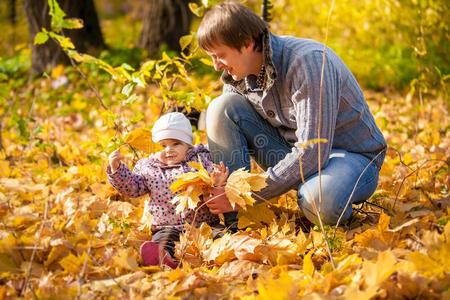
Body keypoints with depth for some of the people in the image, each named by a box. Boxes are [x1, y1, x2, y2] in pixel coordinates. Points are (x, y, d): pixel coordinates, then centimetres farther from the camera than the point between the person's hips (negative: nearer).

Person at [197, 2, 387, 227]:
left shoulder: (309, 61, -27)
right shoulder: (238, 74, -4)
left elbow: (313, 153, -32)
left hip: (353, 155, -6)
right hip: (293, 151, 6)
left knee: (319, 199, -42)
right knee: (222, 107, -12)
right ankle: (233, 222, -12)